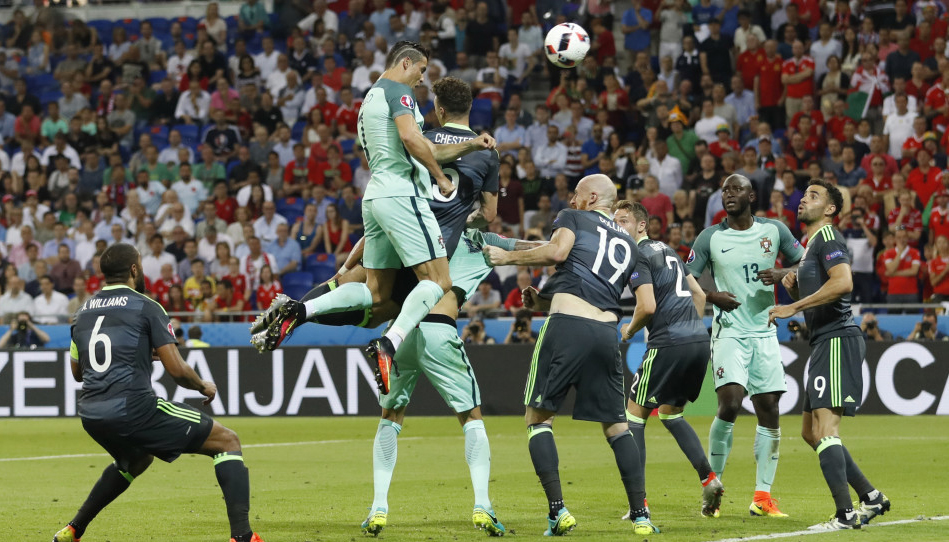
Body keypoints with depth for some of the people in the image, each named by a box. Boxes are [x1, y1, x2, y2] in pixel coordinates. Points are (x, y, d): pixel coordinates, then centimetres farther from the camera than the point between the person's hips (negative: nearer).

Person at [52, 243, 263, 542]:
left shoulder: (83, 313, 15)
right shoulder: (146, 307, -2)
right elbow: (177, 369, -7)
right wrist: (204, 387, 12)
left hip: (92, 416, 7)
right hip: (133, 408, -7)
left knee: (136, 460, 39)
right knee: (227, 441, 3)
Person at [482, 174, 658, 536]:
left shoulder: (573, 218, 13)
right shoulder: (628, 245, 28)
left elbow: (557, 251, -8)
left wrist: (508, 258, 4)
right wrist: (545, 303, 29)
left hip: (567, 327, -5)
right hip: (607, 330, 5)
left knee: (538, 417, 4)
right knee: (616, 424, 15)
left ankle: (558, 510, -9)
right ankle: (640, 515, 9)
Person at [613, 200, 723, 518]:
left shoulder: (638, 256, -6)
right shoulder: (667, 250, 21)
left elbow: (647, 306, -16)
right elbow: (699, 294, 25)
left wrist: (630, 330, 2)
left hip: (668, 344, -9)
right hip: (699, 340, 9)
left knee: (634, 414, 2)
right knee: (670, 413, 24)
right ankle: (708, 478, 8)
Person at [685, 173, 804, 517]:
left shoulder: (774, 231, 4)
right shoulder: (710, 238, 0)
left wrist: (782, 274, -8)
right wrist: (712, 296, -15)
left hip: (764, 332, 3)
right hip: (728, 331, -3)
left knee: (769, 409, 0)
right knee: (730, 404, -18)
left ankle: (762, 495, 5)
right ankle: (713, 481, 1)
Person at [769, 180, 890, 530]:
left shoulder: (827, 237, -8)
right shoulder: (811, 245, 23)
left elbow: (842, 282, -26)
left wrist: (793, 306, -21)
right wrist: (793, 288, 10)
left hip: (838, 341, -11)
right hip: (824, 344, 11)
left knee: (825, 428, -16)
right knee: (811, 432, 13)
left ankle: (846, 514, -19)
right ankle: (871, 498, 17)